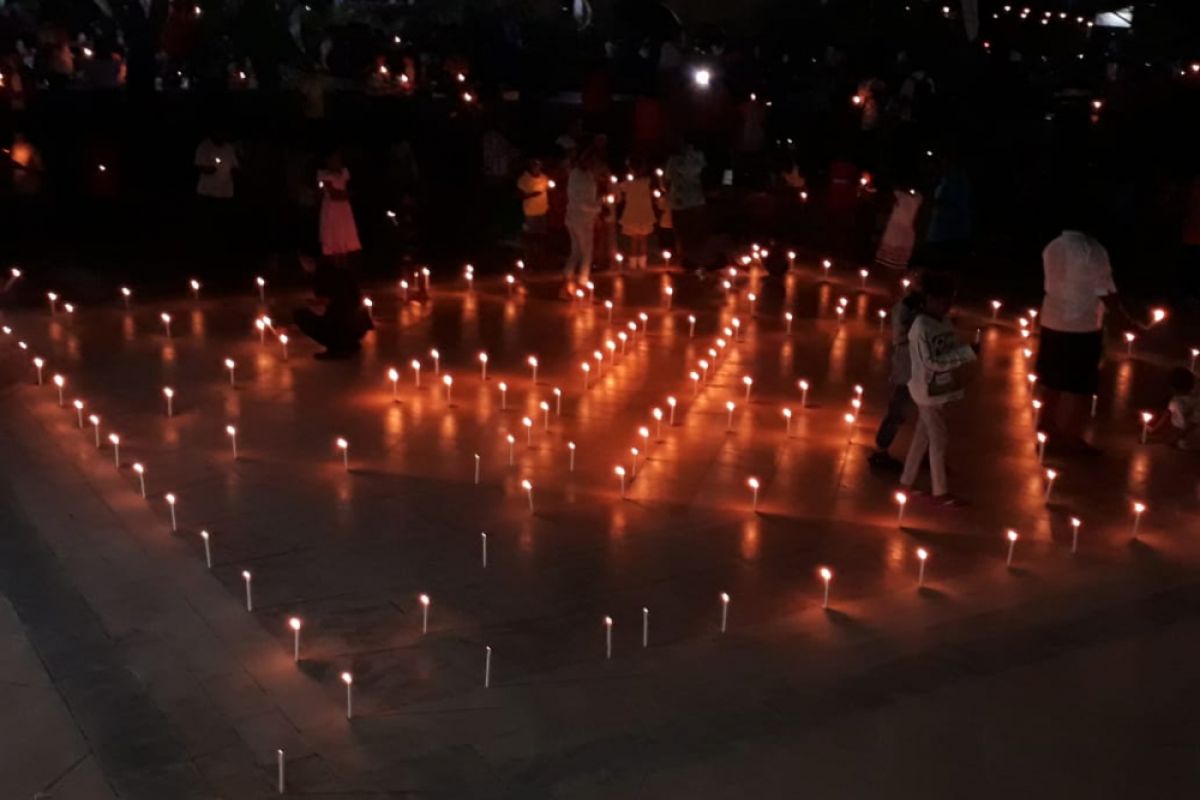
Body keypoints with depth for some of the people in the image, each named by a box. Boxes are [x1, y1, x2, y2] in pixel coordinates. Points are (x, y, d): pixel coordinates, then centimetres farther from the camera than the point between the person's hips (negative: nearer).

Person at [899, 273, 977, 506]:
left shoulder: (943, 323, 5)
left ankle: (906, 481, 29)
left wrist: (965, 351, -3)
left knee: (922, 436, 16)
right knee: (939, 439, 0)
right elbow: (931, 362, -24)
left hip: (939, 390, 8)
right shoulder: (921, 327, -21)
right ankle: (940, 493, 11)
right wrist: (966, 352, -26)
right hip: (928, 392, -8)